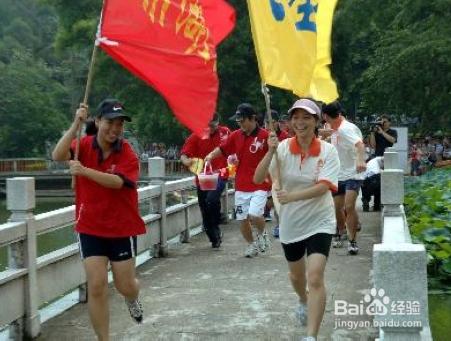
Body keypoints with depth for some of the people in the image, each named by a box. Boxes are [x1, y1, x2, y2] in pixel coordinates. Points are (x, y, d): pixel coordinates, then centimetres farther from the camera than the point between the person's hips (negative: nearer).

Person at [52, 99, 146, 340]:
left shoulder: (128, 154, -10)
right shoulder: (84, 145, -4)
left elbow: (117, 181, -28)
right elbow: (58, 155, -23)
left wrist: (84, 171, -40)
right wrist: (76, 125, -31)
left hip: (122, 229, -1)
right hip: (90, 229, 1)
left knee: (126, 286, 8)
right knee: (96, 286, -5)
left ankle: (133, 300, 47)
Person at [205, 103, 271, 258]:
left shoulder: (265, 135, -9)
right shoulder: (236, 135, 4)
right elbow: (222, 149, 15)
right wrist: (211, 155, -3)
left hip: (260, 185, -5)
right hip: (241, 186, 5)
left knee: (254, 215, -20)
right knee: (242, 219, 8)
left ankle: (262, 233, 13)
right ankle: (251, 245, 33)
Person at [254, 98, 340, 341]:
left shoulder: (327, 151, -12)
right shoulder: (283, 148, -8)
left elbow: (323, 186, -24)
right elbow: (257, 179, -14)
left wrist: (292, 196, -38)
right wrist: (271, 151, -28)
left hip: (319, 222, -3)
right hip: (290, 223, 3)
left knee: (315, 278, -19)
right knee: (296, 275, 23)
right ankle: (304, 302, 57)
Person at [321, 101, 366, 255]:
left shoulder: (347, 128, -18)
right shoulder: (334, 129, 8)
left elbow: (359, 144, -36)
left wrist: (361, 160, -53)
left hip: (352, 174, -8)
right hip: (338, 174, 8)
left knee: (349, 206, -19)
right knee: (338, 207, 13)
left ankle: (352, 241, -10)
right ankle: (341, 232, 36)